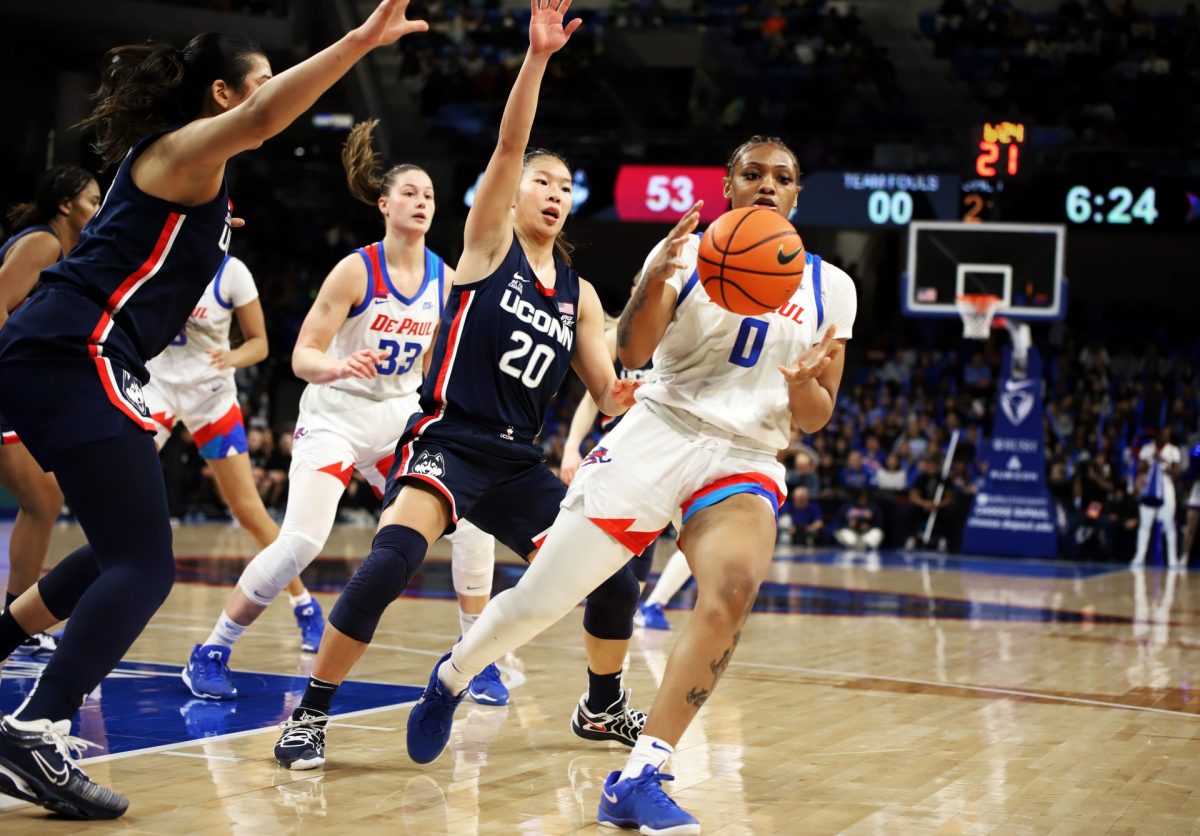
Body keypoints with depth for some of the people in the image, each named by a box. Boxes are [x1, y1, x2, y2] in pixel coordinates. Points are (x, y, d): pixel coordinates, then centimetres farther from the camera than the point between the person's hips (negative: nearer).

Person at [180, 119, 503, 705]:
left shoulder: (444, 278, 0)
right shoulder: (356, 270, -14)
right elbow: (302, 356, -16)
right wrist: (339, 366, -36)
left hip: (399, 422, 5)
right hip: (335, 417, -5)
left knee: (474, 517, -10)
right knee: (302, 540, -21)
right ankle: (211, 653, -4)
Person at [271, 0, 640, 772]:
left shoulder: (578, 295, 13)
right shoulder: (489, 244, 1)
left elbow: (607, 393, 10)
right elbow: (508, 147, -14)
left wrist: (624, 398, -15)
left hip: (518, 462, 6)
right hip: (447, 441, -6)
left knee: (616, 582, 0)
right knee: (393, 558, -31)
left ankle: (604, 708, 28)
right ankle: (310, 716, -18)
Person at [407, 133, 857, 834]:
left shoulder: (830, 287, 8)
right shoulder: (687, 251, 1)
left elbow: (816, 419, 9)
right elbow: (631, 352, -12)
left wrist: (804, 386, -15)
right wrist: (654, 284, -31)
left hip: (747, 460, 1)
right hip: (657, 437, -1)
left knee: (735, 587, -31)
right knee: (537, 602, 0)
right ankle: (451, 678, 34)